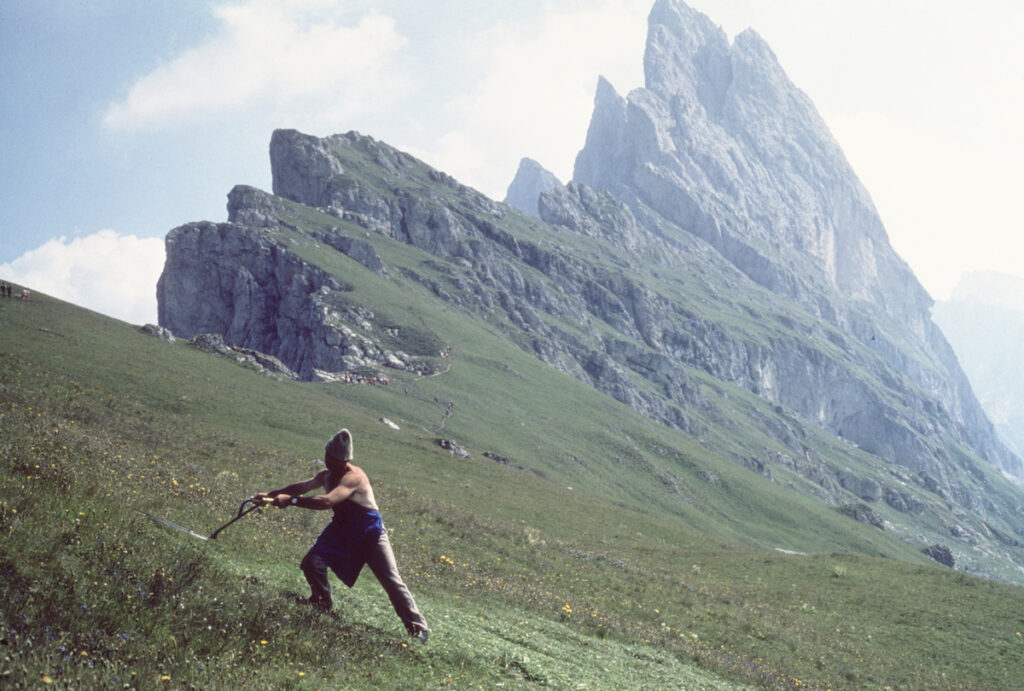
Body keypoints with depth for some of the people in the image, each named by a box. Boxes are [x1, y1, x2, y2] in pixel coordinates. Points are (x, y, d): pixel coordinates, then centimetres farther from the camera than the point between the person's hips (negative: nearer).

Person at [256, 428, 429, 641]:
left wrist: (291, 500, -39)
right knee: (312, 563, -5)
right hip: (342, 530, 8)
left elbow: (326, 501, -40)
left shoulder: (354, 477, -29)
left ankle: (418, 627, -4)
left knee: (391, 580, -10)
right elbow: (302, 486, 14)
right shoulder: (326, 475, 0)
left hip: (370, 533, -7)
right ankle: (322, 605, 20)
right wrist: (270, 495, 9)